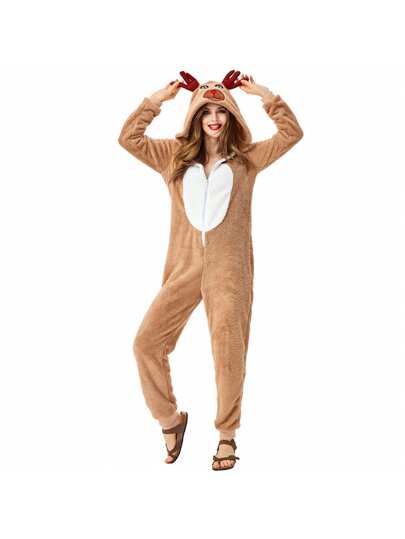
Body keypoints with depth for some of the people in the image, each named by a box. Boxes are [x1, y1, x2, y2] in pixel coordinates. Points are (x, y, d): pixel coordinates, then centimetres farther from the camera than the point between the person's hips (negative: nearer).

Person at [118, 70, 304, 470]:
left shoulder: (246, 159, 10)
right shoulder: (175, 156, 13)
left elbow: (292, 134, 5)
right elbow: (128, 138, 9)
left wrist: (264, 95, 2)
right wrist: (158, 98, 5)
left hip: (229, 268, -2)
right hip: (183, 267, 2)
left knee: (229, 353, -4)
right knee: (146, 342, -6)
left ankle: (227, 436, 13)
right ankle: (169, 420, 14)